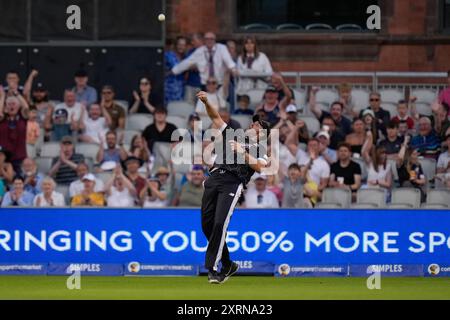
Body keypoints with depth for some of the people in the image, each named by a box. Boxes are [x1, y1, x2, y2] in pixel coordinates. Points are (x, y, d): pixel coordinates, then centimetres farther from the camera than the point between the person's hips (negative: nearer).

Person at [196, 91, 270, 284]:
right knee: (207, 223, -1)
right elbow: (215, 117, 25)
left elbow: (259, 167, -6)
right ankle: (227, 265, 12)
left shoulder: (260, 152, 16)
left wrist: (242, 152, -13)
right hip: (214, 178, 5)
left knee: (219, 223, -20)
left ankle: (212, 268, -17)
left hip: (233, 183, -5)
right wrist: (206, 102, 9)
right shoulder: (234, 136, 28)